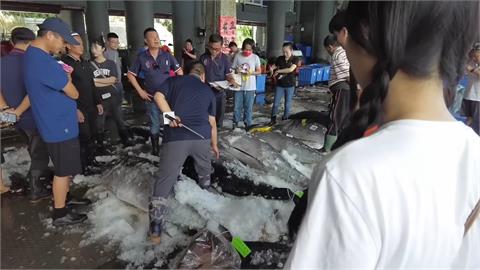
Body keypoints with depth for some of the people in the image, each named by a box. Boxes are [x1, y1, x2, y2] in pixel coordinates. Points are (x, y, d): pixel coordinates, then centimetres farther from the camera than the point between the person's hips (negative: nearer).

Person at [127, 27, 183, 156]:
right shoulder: (141, 57, -3)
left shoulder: (167, 55, -2)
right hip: (152, 97, -1)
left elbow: (179, 72, 6)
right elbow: (130, 75, 4)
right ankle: (155, 148, 25)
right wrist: (140, 91, -2)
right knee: (155, 124, 9)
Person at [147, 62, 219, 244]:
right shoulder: (208, 91, 21)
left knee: (164, 180, 4)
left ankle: (155, 229, 3)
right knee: (205, 171, 30)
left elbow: (158, 96, -2)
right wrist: (214, 145, 34)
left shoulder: (174, 80, 17)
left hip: (176, 137, -2)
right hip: (202, 136, 2)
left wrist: (170, 115, -7)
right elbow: (212, 123, 23)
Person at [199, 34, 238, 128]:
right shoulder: (203, 57, 1)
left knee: (219, 116, 9)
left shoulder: (224, 58, -3)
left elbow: (229, 74, -1)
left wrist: (232, 81, -21)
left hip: (219, 92, -1)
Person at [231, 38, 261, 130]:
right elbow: (232, 69, 5)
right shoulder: (238, 56, 0)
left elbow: (259, 71, 4)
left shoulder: (255, 57, -1)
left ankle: (247, 124, 21)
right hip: (239, 86, 1)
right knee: (237, 106, 6)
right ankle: (235, 122, 25)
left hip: (250, 87, 0)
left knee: (248, 107, 7)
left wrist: (251, 72, -15)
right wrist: (236, 70, -18)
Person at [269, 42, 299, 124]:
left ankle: (285, 117, 29)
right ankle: (273, 118, 10)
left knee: (288, 103, 12)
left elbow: (291, 69, -24)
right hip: (280, 84, 2)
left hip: (290, 85, -2)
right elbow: (273, 67, 11)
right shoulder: (280, 59, 0)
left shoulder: (295, 59, -9)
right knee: (276, 102, 0)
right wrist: (272, 69, -13)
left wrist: (278, 71, -19)